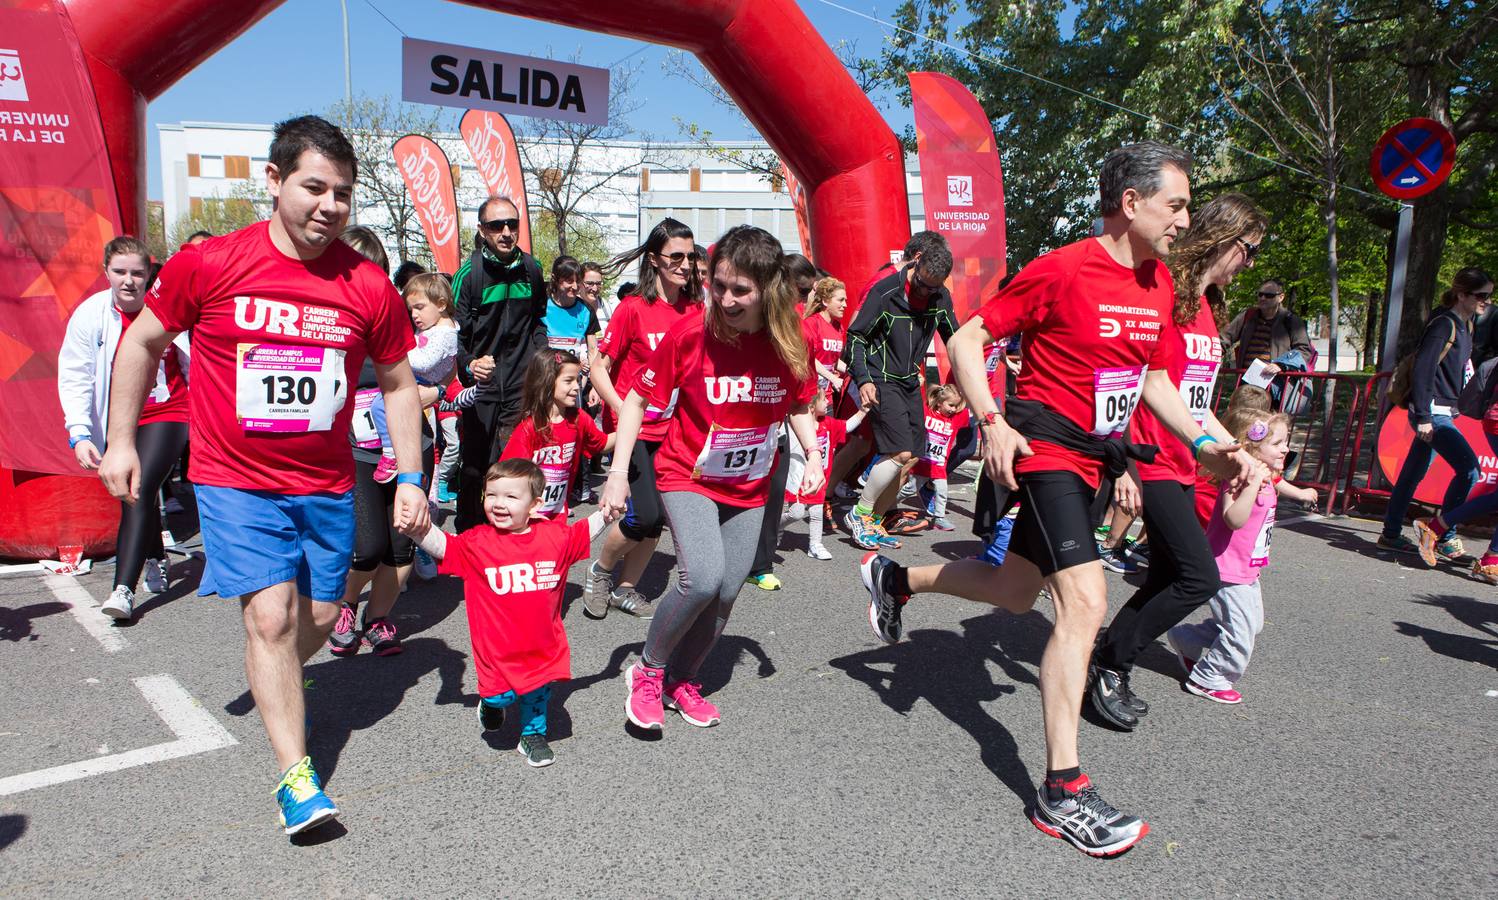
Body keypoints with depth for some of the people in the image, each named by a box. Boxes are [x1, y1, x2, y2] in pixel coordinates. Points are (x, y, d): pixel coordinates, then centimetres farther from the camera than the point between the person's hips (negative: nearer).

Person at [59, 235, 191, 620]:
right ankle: (156, 562, 39)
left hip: (167, 415, -3)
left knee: (139, 491, -18)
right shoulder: (90, 315, -6)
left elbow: (194, 364, 6)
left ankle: (123, 589, -19)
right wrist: (79, 433, -14)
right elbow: (74, 378, -5)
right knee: (135, 497, 13)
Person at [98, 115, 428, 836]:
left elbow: (398, 384, 5)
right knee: (272, 616, -11)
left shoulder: (369, 286, -6)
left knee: (319, 618, 12)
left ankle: (270, 687, 46)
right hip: (235, 481, -2)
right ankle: (295, 775, 1)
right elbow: (142, 343, 6)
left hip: (327, 486, 3)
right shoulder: (207, 265, -10)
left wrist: (410, 475, 1)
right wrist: (120, 441, 5)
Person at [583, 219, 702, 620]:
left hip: (669, 430, 5)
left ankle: (625, 588, 27)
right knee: (645, 516, -13)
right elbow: (599, 368, -10)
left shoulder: (696, 310, 1)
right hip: (631, 427, -5)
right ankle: (599, 570, 14)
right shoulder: (633, 308, -12)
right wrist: (624, 413, -20)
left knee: (657, 517, 7)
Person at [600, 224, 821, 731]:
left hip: (749, 486, 4)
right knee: (702, 578, -23)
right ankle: (649, 669, 4)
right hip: (687, 476, -4)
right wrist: (618, 471, -15)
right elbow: (639, 397, -11)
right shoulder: (689, 333, -21)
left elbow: (799, 404, 6)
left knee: (727, 591, 6)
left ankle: (681, 681, 31)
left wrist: (812, 456, -10)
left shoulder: (789, 341, -12)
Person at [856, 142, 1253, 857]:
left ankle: (894, 578, 42)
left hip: (1094, 454, 9)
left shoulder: (1158, 282, 8)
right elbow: (966, 340, -13)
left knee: (1015, 593, 17)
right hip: (1046, 446, -9)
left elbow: (1153, 377, 18)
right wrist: (991, 422, -26)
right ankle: (1062, 792, -8)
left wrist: (1205, 446, 6)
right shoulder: (1061, 271, -15)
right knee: (1085, 599, -17)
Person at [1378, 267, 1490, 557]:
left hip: (1440, 413, 9)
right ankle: (1444, 536, -5)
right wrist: (1423, 417, -22)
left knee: (1412, 474, 12)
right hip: (1432, 413, -9)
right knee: (1469, 468, -15)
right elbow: (1422, 369, -19)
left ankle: (1391, 534, 19)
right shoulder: (1443, 324, -14)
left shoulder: (1465, 325, 14)